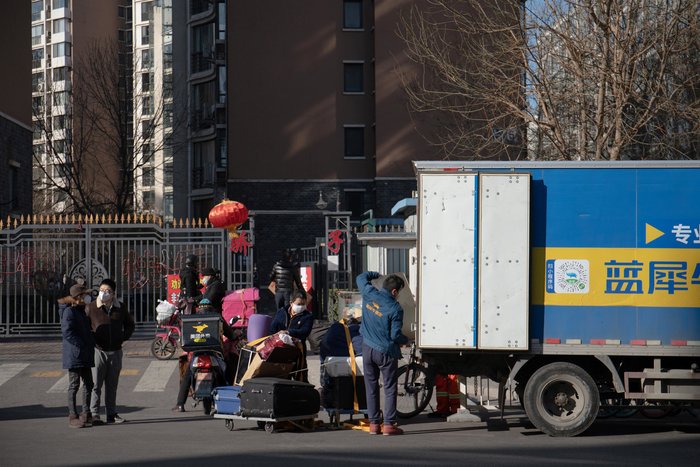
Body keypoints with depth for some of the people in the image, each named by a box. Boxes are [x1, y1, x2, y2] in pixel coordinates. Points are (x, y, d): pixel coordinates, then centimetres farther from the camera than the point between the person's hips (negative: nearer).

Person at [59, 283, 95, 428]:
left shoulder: (81, 311, 17)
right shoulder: (69, 312, -14)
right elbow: (67, 332, -22)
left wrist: (90, 345, 13)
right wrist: (82, 345, -20)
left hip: (85, 356, 9)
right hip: (74, 355, -9)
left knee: (88, 384, 11)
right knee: (74, 385, -4)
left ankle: (86, 414, 19)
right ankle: (72, 416, 1)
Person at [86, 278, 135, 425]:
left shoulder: (120, 308, 6)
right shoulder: (91, 307, -5)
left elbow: (130, 324, 21)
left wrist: (123, 337, 8)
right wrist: (91, 340, -7)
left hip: (115, 351, 4)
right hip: (98, 350, -4)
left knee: (112, 385, 11)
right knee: (95, 384, -4)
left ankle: (111, 414, 17)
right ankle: (94, 414, 0)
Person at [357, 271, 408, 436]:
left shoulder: (369, 294, -4)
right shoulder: (395, 308, -15)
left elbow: (361, 278, 17)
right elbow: (395, 335, -14)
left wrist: (377, 274, 30)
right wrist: (406, 340, 7)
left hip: (368, 348, 5)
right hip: (386, 351, -5)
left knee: (371, 387, 10)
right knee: (389, 388, 3)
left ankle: (374, 424, 11)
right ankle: (389, 424, -1)